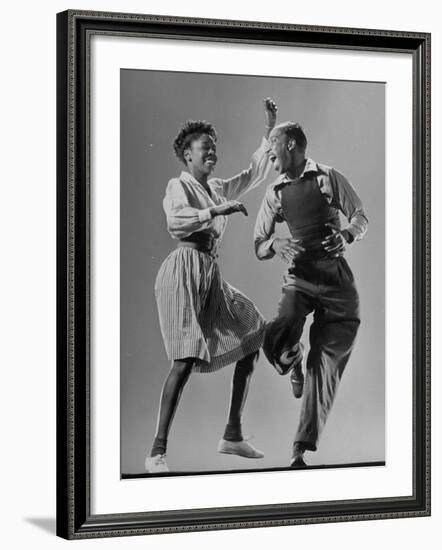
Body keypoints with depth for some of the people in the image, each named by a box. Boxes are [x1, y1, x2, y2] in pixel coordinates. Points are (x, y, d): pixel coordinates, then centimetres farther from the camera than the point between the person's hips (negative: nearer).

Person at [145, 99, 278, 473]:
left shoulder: (218, 189, 20)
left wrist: (269, 133, 18)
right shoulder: (179, 187, -1)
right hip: (186, 270, -9)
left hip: (211, 275, 9)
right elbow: (176, 220, -21)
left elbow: (254, 176, 25)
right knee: (186, 359, -18)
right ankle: (157, 452, -19)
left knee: (250, 342, 8)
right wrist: (215, 210, -26)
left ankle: (233, 436, 13)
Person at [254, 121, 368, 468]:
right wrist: (275, 245, -10)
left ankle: (303, 446, 3)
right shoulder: (276, 192, 12)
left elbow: (361, 217, 7)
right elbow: (258, 247, 13)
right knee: (277, 340, -27)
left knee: (327, 363, -4)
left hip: (336, 277, -1)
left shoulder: (329, 178, 4)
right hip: (300, 278, 1)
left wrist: (347, 235, -16)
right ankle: (294, 363, 11)